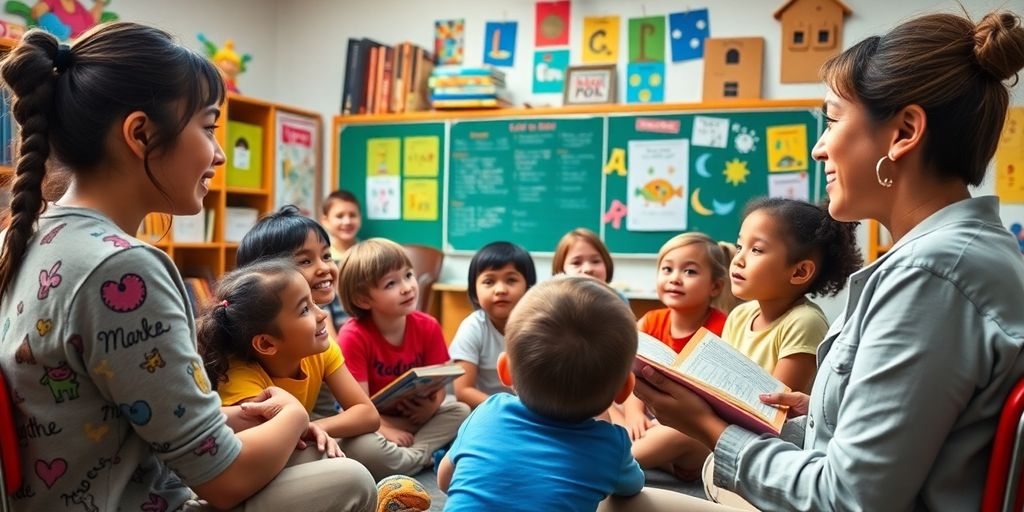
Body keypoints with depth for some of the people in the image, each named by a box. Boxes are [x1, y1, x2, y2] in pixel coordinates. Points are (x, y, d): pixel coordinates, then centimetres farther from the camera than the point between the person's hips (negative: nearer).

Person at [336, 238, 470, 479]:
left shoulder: (428, 327, -6)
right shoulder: (353, 336, -20)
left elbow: (438, 381, -5)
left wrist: (431, 406, -27)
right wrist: (386, 430, -31)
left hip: (414, 418, 5)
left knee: (460, 411, -14)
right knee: (361, 449, -37)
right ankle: (428, 458, -18)